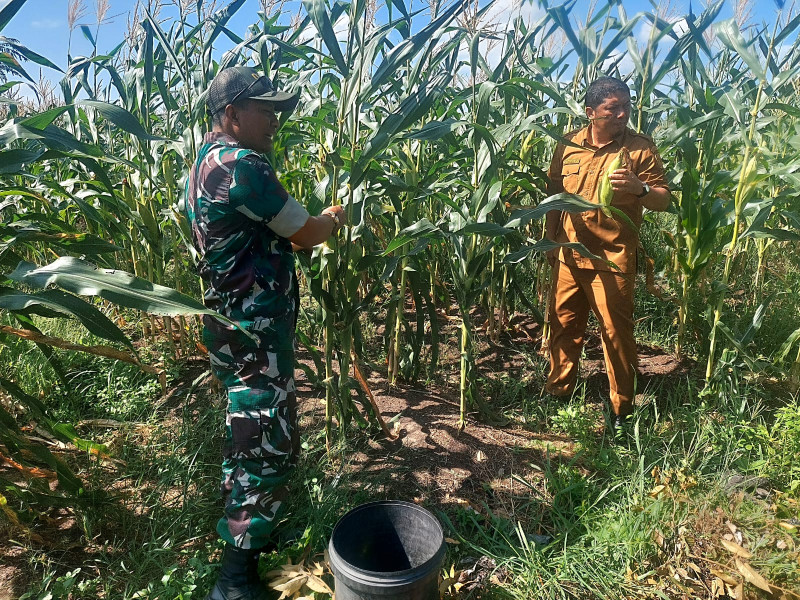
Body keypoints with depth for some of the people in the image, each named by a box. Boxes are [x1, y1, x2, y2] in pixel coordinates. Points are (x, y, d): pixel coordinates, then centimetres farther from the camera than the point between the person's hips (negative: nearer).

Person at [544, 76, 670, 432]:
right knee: (563, 325, 14)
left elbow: (663, 201, -5)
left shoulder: (639, 148, -4)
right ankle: (558, 390, 32)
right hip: (569, 257, 4)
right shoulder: (568, 146, 5)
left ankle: (622, 409, 20)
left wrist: (640, 189, -26)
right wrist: (551, 243, 13)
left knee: (617, 333, 3)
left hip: (612, 260, -3)